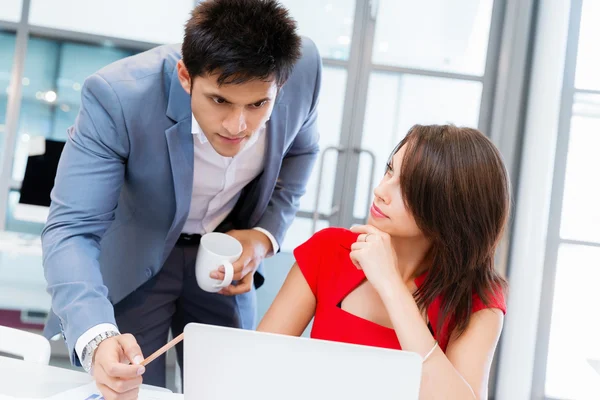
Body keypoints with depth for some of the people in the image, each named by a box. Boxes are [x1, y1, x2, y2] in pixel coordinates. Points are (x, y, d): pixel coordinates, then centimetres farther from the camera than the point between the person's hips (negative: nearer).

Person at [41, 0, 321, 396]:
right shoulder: (117, 96, -35)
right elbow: (72, 229, -35)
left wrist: (267, 234, -15)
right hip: (130, 259, -3)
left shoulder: (303, 67, -24)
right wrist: (95, 340, -52)